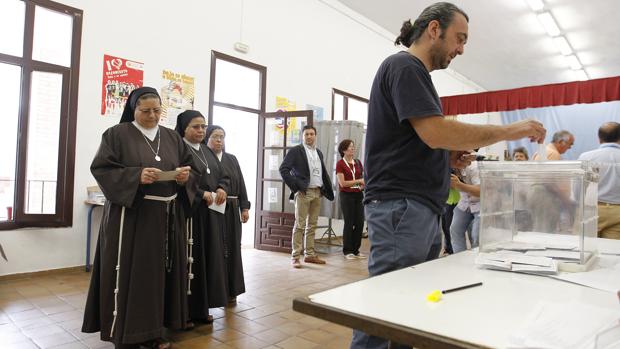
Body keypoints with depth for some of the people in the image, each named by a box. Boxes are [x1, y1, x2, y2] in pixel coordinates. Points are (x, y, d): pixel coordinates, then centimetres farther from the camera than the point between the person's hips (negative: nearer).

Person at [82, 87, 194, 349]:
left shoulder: (172, 137, 13)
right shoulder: (117, 134, -1)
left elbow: (188, 165, 15)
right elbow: (101, 168, -7)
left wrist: (185, 175, -9)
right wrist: (136, 176, -22)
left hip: (166, 216, 5)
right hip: (130, 214, -5)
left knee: (159, 272, 9)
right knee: (130, 273, -1)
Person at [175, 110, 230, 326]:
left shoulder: (208, 151, 16)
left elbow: (224, 175, 15)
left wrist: (222, 189, -5)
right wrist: (202, 194, -20)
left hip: (211, 214, 7)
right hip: (190, 213, -7)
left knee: (208, 259, 10)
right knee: (190, 261, -1)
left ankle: (201, 308, 22)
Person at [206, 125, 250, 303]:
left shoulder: (232, 159, 14)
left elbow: (241, 184, 12)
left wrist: (245, 207, 6)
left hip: (231, 210, 4)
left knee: (231, 249, 8)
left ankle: (231, 289, 19)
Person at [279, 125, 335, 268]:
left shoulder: (318, 153, 17)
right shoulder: (295, 151, -2)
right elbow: (283, 169, -9)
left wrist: (327, 189, 8)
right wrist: (295, 186, -12)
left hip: (317, 193, 6)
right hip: (303, 192, -6)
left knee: (312, 225, 10)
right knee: (300, 225, -4)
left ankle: (310, 255, 18)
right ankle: (295, 256, 2)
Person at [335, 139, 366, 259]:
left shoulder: (358, 162, 11)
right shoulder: (340, 164, -5)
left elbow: (363, 177, 18)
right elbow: (342, 183, -12)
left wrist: (364, 184, -4)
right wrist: (359, 181, -14)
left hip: (358, 195, 5)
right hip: (347, 195, -5)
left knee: (360, 222, 4)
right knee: (349, 223, 0)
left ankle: (356, 250, 17)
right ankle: (347, 251, 12)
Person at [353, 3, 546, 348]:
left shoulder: (418, 75, 23)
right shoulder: (403, 65, -7)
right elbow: (435, 132, -20)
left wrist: (450, 158, 10)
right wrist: (508, 131, -10)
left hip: (423, 208, 10)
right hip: (400, 206, -10)